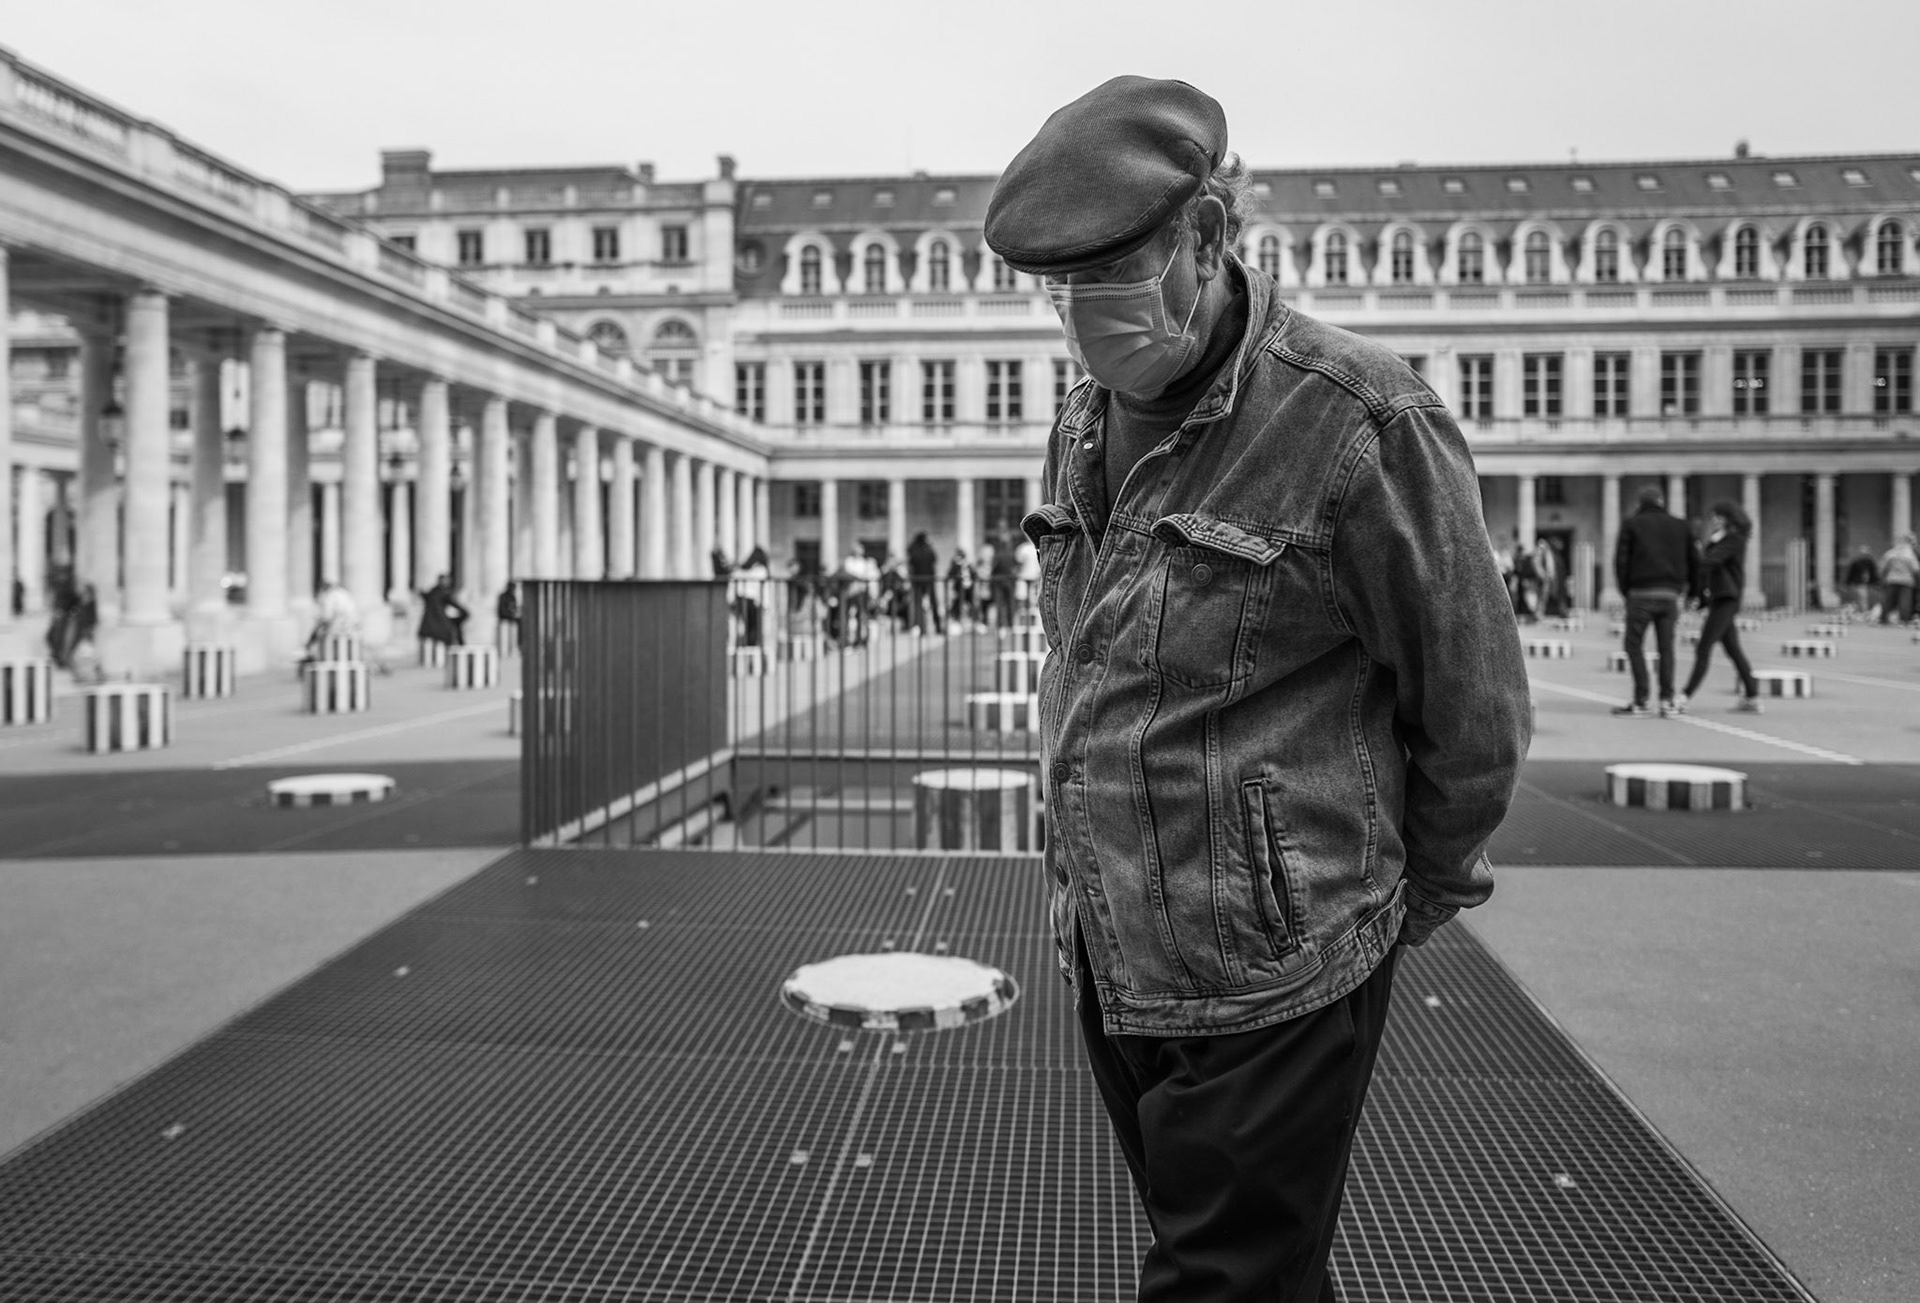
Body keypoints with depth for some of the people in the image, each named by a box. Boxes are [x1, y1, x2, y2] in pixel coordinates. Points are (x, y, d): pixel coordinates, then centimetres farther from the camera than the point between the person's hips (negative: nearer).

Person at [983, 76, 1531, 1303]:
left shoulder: (1360, 421, -17)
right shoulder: (1089, 422, 5)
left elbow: (1475, 707, -8)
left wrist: (1413, 892, 4)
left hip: (1268, 979, -6)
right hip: (1108, 960, 7)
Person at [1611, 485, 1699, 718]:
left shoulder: (1632, 524, 3)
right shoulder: (1679, 526, 13)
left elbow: (1621, 560, -2)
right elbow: (1694, 560, 14)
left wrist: (1625, 590, 6)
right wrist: (1691, 588, 23)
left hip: (1641, 593, -4)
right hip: (1670, 594, 4)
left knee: (1634, 646, 1)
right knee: (1666, 647, 9)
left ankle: (1641, 703, -5)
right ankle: (1667, 700, 3)